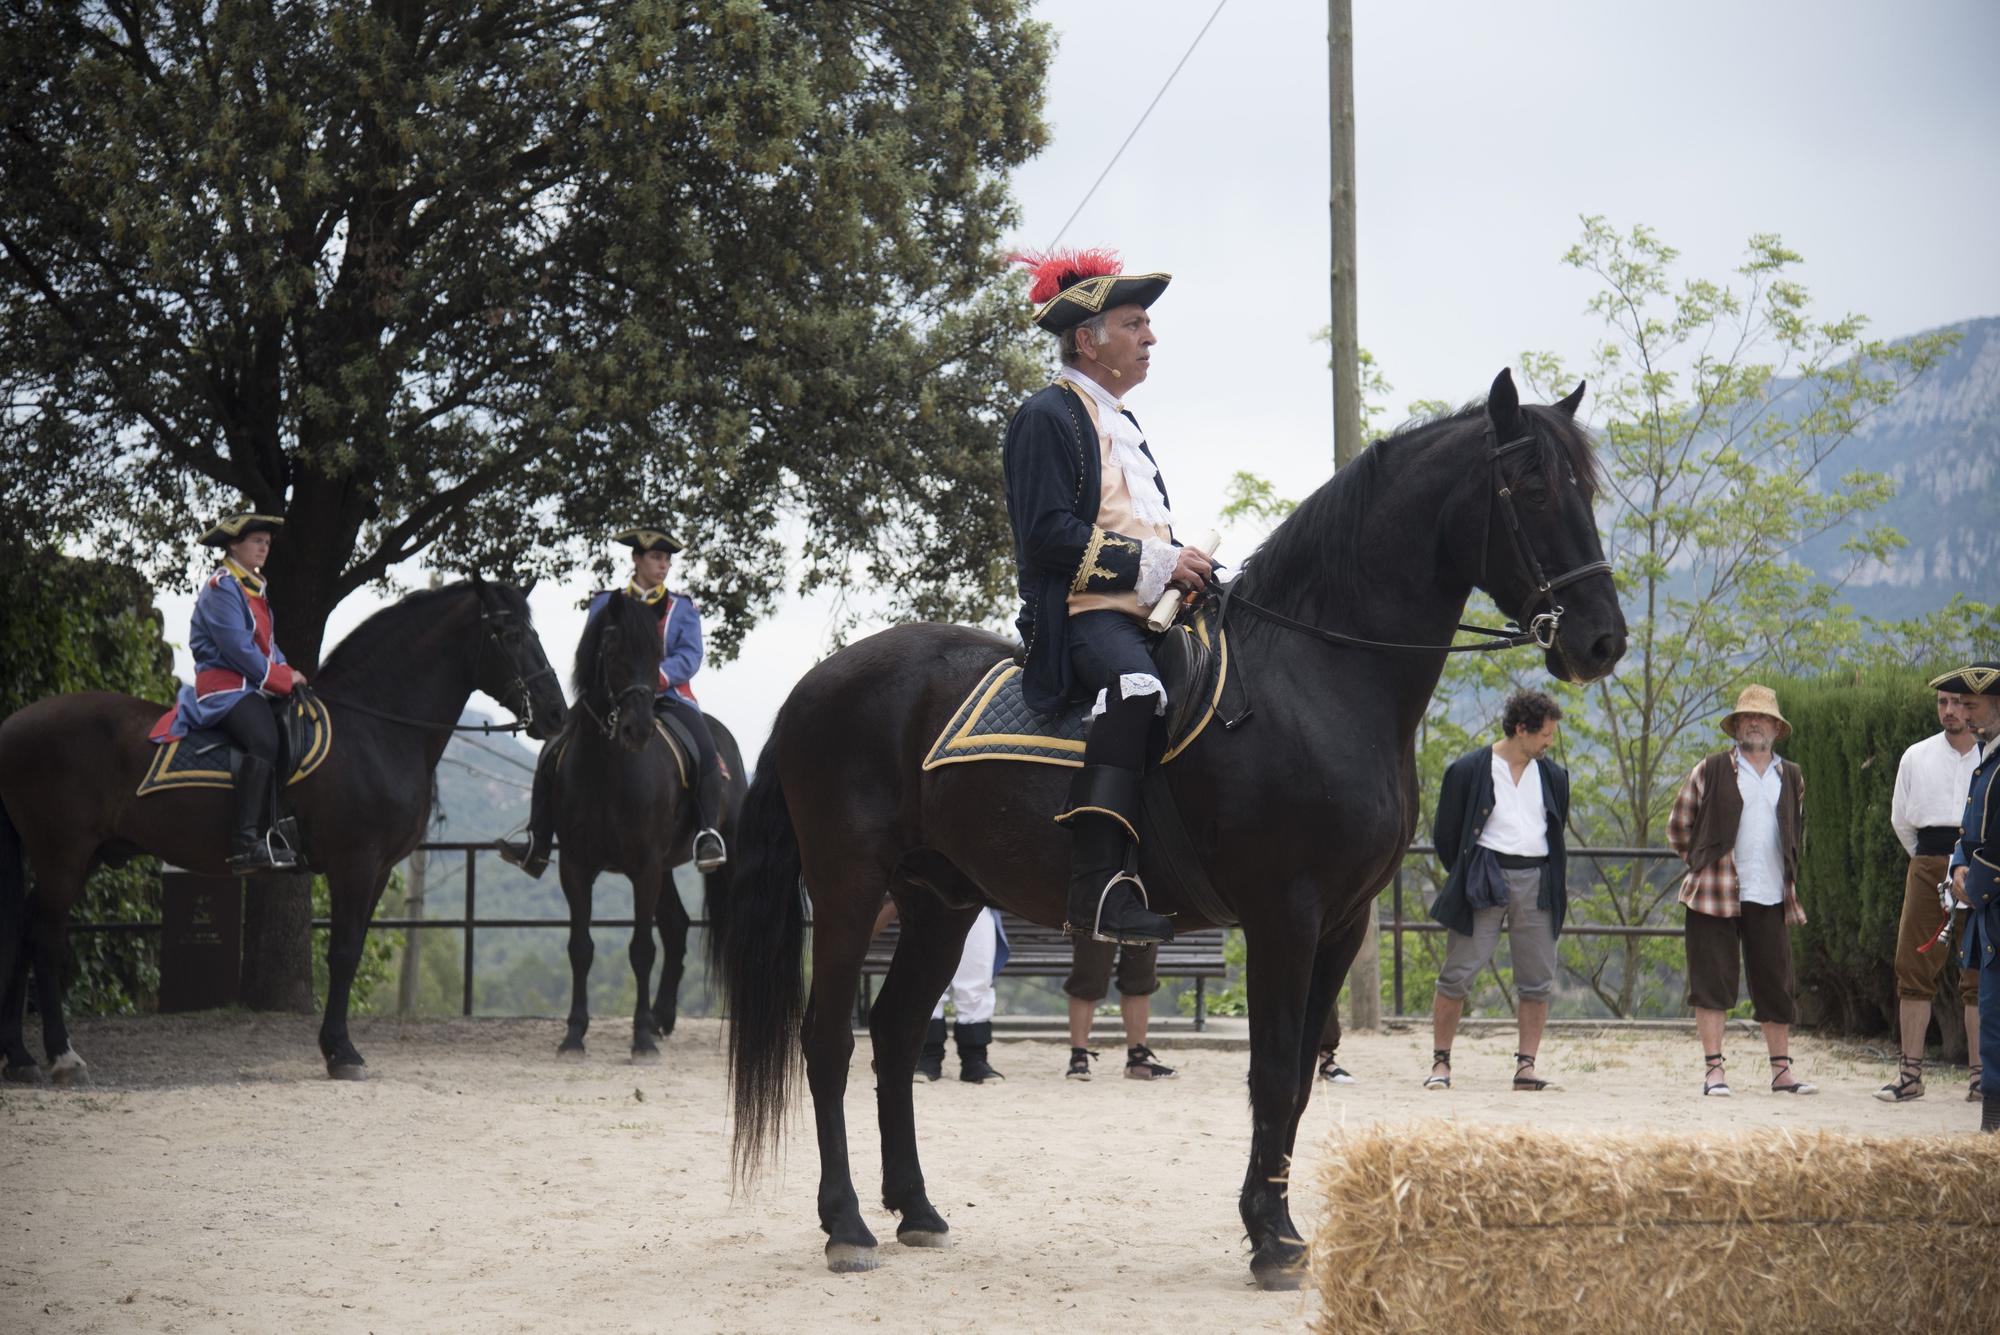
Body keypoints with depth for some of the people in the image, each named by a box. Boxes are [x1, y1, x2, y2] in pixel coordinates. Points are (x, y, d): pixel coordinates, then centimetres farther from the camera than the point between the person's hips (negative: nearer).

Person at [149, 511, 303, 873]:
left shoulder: (254, 588, 24)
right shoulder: (221, 586, -7)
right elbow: (237, 647, -15)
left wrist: (287, 671, 7)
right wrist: (281, 678, -11)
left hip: (255, 684, 10)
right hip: (226, 685, -10)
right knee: (263, 742, -32)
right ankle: (246, 844, -39)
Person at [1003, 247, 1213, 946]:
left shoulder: (1121, 423, 27)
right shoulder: (1048, 416, -2)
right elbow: (1049, 535, -13)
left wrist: (1189, 568, 9)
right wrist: (1155, 564, -15)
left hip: (1144, 608, 10)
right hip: (1079, 613, -10)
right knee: (1134, 684, -38)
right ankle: (1100, 885, -46)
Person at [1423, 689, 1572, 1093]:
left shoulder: (1553, 776, 13)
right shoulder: (1469, 770, -2)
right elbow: (1445, 834, 3)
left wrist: (1557, 882, 15)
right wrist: (1467, 877, 5)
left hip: (1536, 882, 4)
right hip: (1484, 881, -4)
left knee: (1537, 981, 0)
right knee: (1457, 975, -5)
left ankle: (1526, 1065, 5)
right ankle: (1440, 1062, 3)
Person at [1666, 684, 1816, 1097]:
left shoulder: (1791, 779, 14)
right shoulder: (1711, 771, 3)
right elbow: (1678, 826, 8)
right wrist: (1702, 864, 5)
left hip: (1771, 898, 3)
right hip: (1717, 894, -3)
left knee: (1776, 984, 5)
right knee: (1712, 981, -4)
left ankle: (1782, 1070, 12)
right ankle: (1714, 1069, -1)